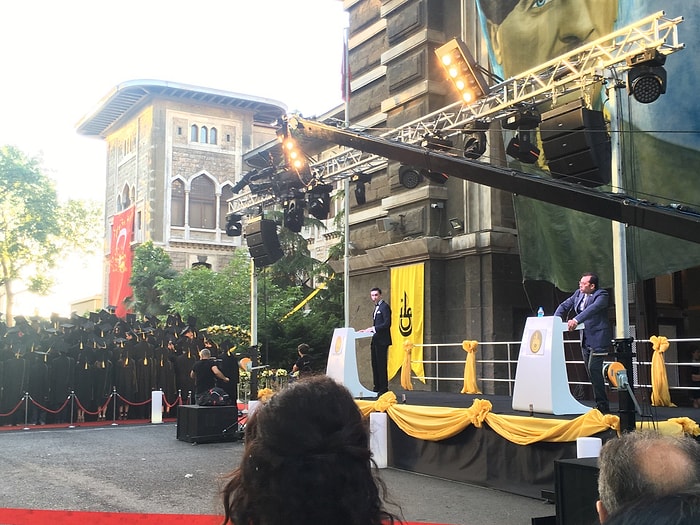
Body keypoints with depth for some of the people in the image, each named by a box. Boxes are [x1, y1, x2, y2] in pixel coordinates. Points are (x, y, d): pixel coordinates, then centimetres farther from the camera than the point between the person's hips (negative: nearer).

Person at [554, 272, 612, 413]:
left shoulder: (601, 295, -13)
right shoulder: (578, 293, 9)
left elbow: (592, 308, -30)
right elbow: (564, 306, 12)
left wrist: (576, 320, -42)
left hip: (598, 338, -8)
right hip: (585, 339, 8)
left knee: (594, 369, -15)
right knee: (590, 371, 10)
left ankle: (602, 405, -9)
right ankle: (600, 404, 20)